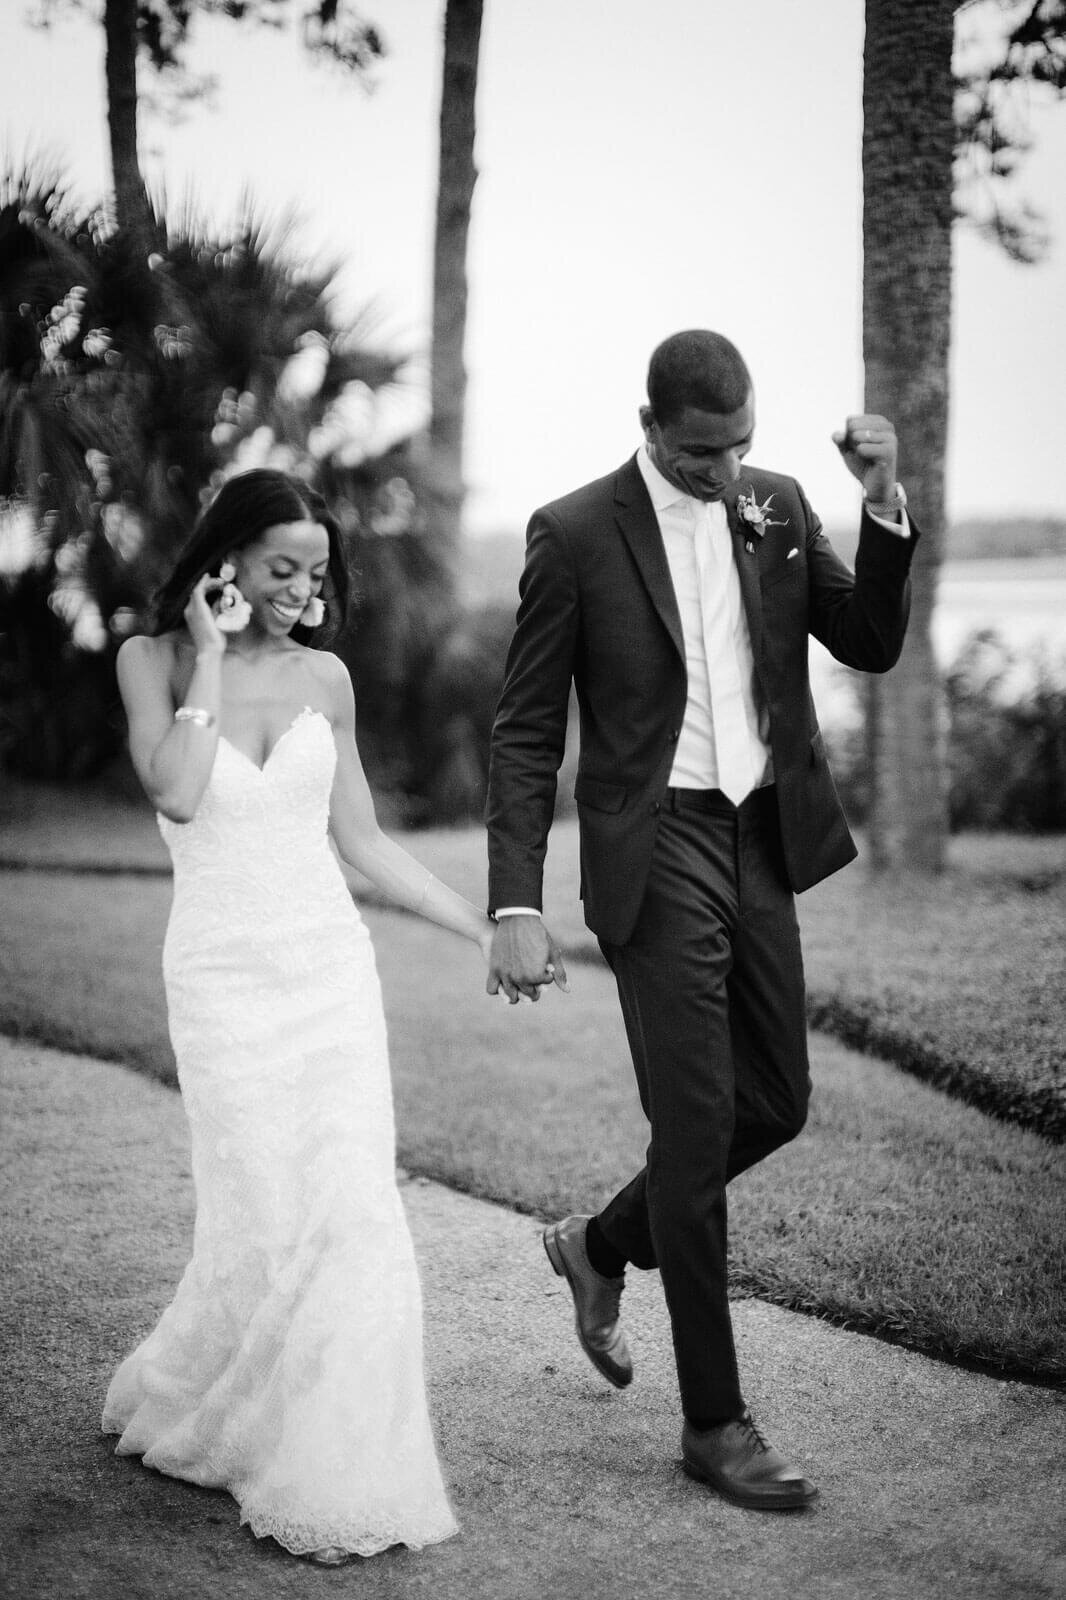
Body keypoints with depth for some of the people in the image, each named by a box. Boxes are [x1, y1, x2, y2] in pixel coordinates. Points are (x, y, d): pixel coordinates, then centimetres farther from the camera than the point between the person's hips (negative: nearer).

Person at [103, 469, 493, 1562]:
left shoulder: (323, 678, 6)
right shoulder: (153, 661, -1)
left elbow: (359, 839, 12)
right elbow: (174, 793, -19)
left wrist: (487, 931, 10)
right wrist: (211, 658, -12)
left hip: (332, 961, 3)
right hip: (222, 971, -3)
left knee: (354, 1208, -4)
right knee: (263, 1216, -4)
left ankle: (337, 1463, 8)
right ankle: (182, 1411, 22)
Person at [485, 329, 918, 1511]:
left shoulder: (776, 506, 6)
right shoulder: (576, 534, -8)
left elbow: (871, 646, 4)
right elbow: (526, 736, -8)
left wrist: (884, 504, -10)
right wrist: (517, 908, -15)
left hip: (765, 840, 6)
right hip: (655, 849, -6)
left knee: (776, 1105, 12)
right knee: (697, 1127, -3)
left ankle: (601, 1245, 38)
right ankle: (714, 1422, 9)